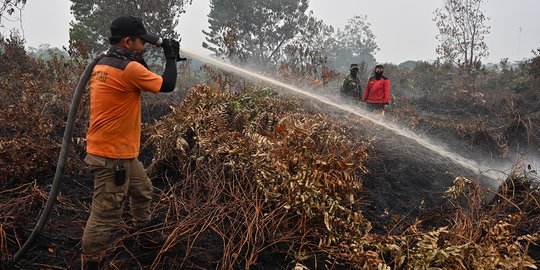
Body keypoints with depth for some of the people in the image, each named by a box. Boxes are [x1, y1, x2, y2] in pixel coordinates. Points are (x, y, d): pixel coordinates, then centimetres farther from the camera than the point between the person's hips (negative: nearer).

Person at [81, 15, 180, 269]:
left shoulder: (102, 65, 8)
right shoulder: (129, 68, -21)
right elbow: (167, 85, -12)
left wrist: (139, 62, 10)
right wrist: (171, 56, 2)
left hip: (122, 153, 10)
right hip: (111, 156, -10)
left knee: (142, 190, 28)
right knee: (105, 216, -1)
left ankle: (142, 233, 48)